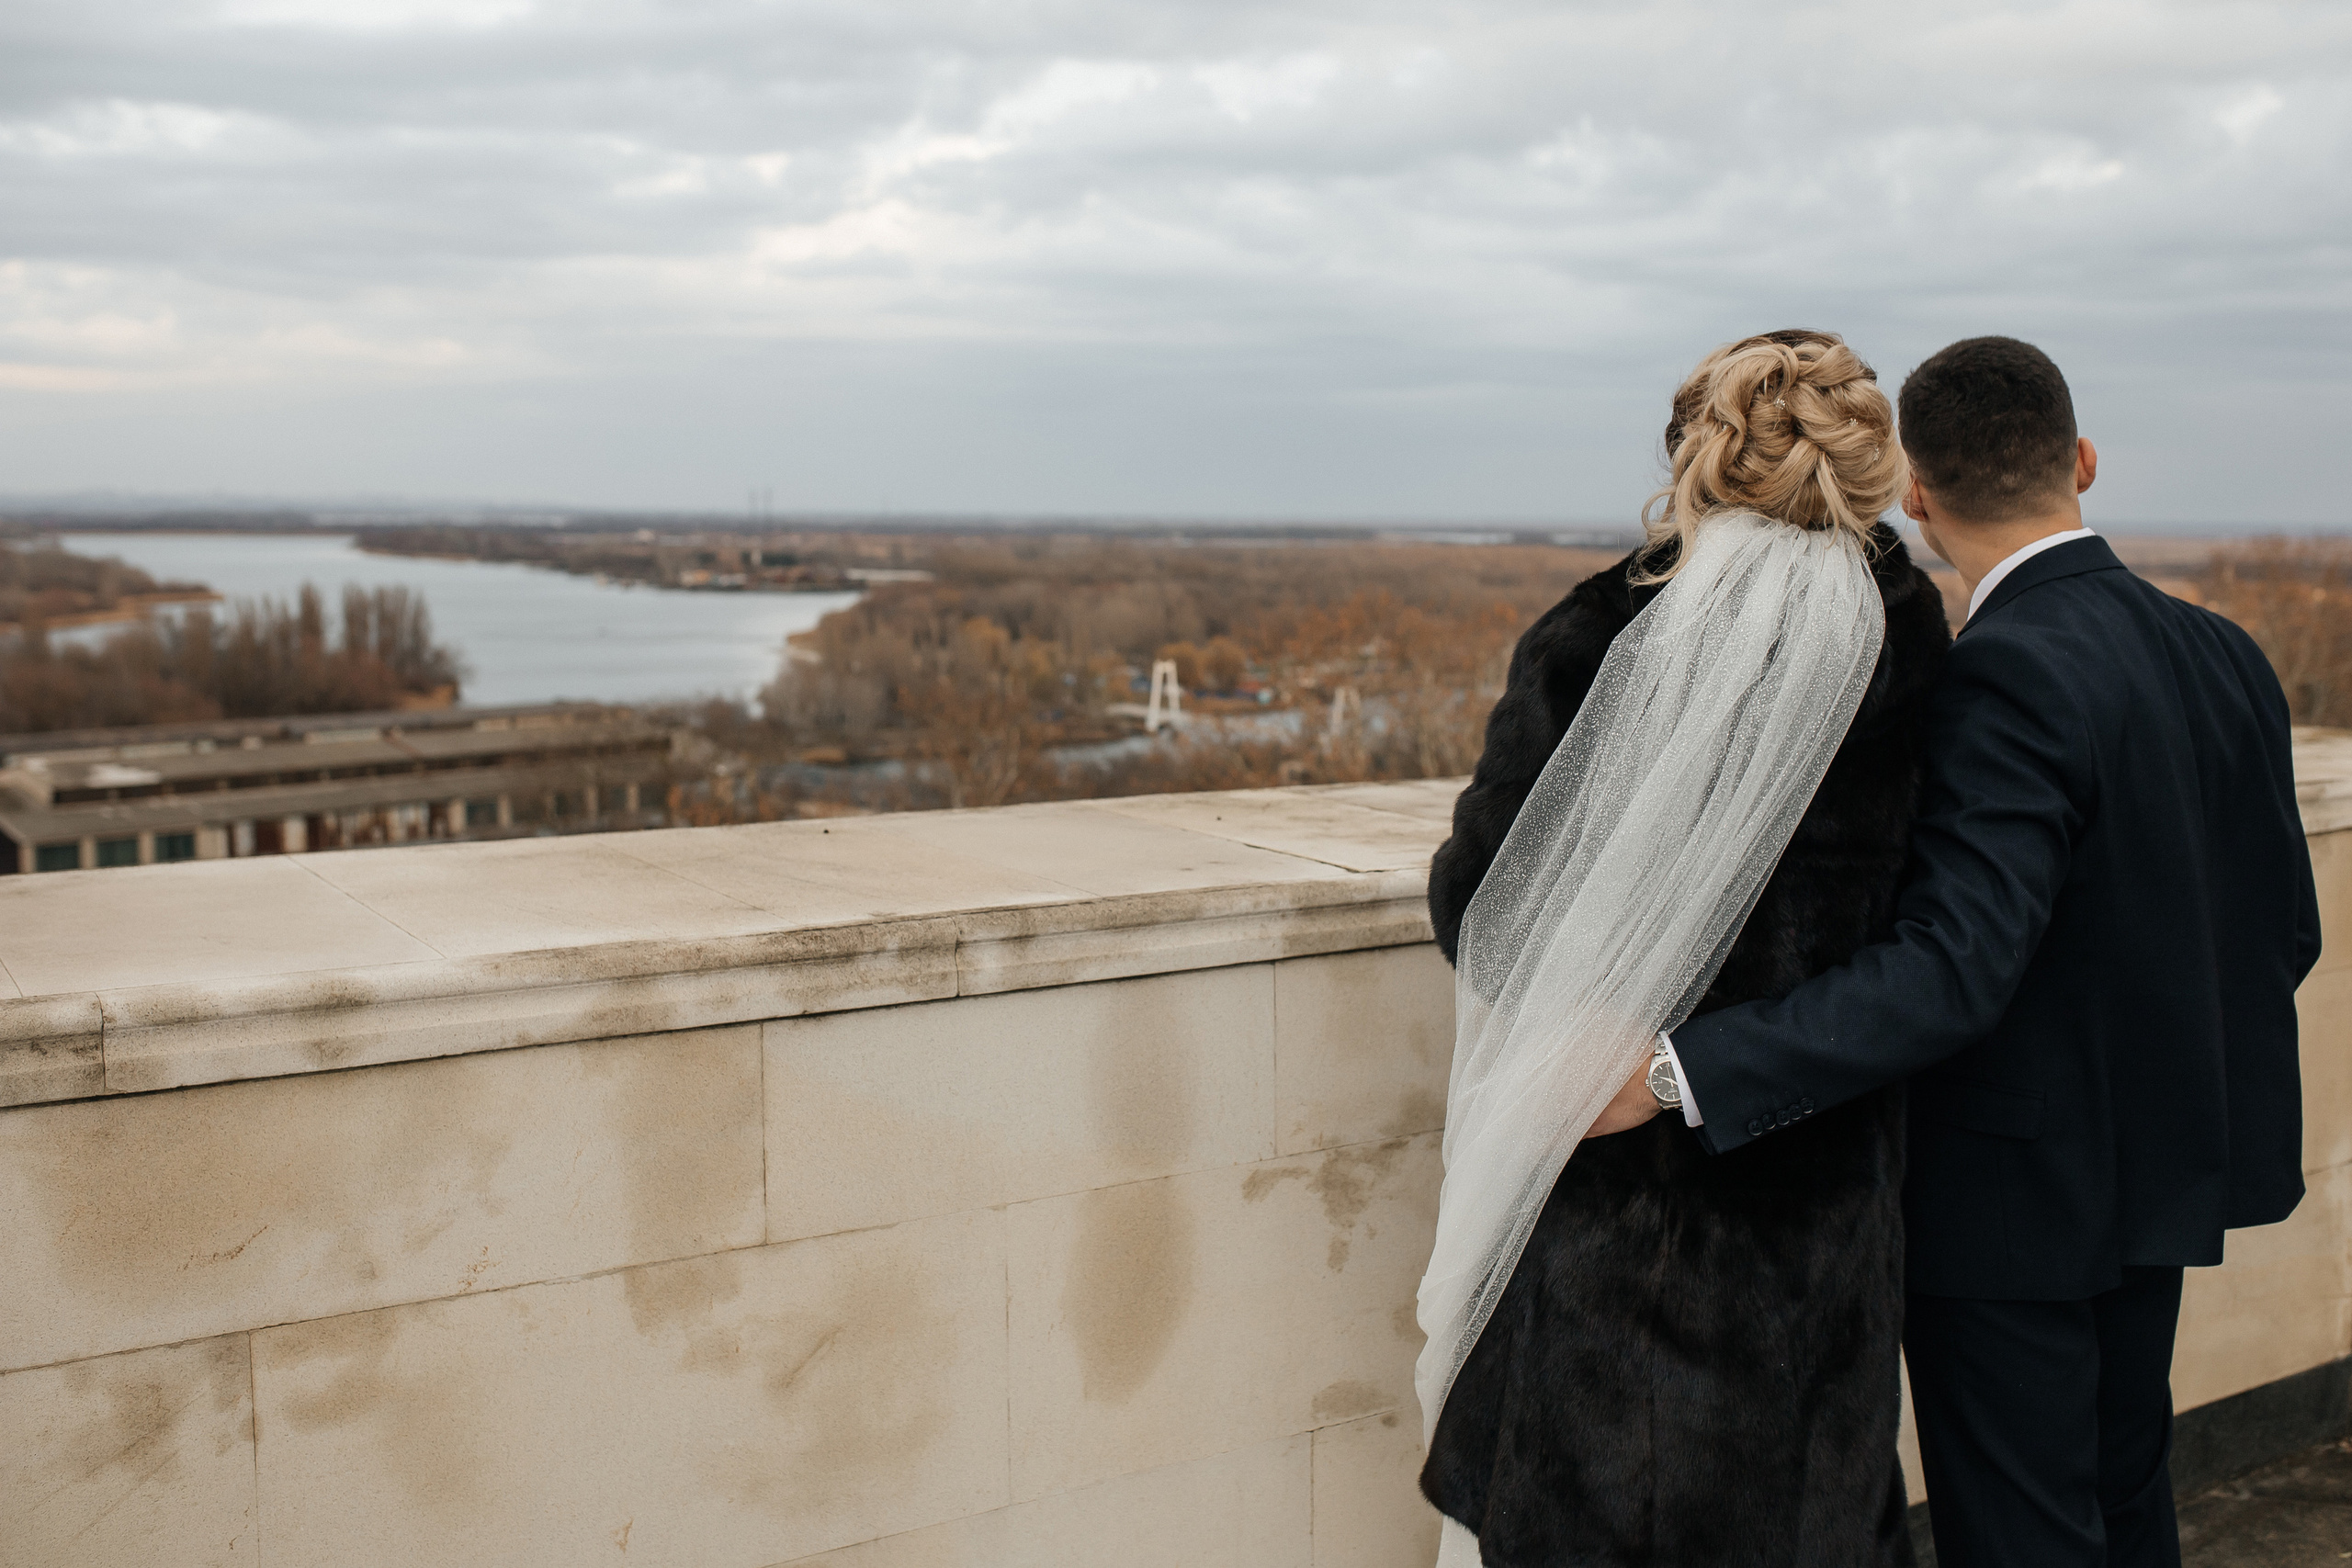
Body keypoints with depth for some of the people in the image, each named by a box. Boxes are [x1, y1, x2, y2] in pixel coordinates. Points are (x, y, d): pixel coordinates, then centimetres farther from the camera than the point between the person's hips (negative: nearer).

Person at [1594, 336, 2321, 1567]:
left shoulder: (2010, 672, -25)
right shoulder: (2222, 654, 1)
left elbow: (1953, 967, -35)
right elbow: (2282, 932, 8)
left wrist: (1682, 1071, -39)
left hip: (2012, 1200, -8)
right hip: (2153, 1175, 8)